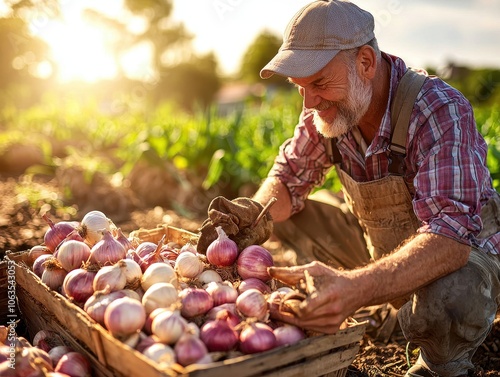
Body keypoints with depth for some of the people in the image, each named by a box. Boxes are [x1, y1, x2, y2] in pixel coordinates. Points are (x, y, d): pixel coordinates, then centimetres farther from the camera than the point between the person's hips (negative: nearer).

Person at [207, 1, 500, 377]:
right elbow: (289, 177, -2)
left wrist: (358, 288, -57)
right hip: (379, 244, 5)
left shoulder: (440, 111, -30)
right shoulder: (328, 109, -11)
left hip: (462, 250, -4)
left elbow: (451, 233, -40)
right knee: (290, 211, -6)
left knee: (448, 298, -38)